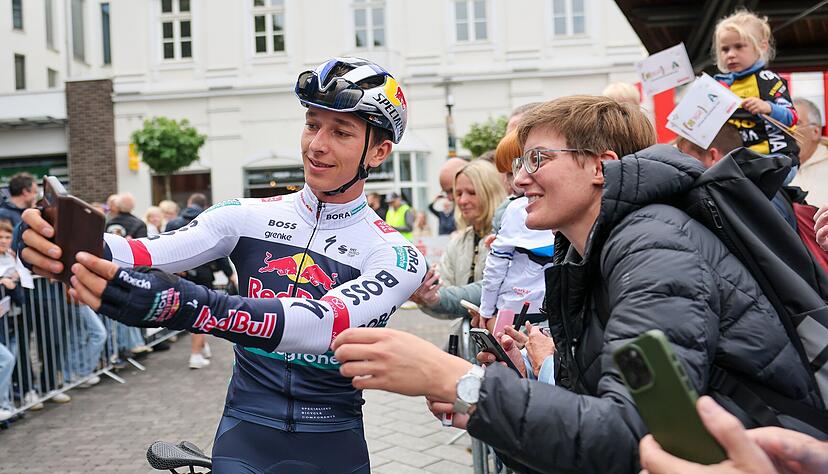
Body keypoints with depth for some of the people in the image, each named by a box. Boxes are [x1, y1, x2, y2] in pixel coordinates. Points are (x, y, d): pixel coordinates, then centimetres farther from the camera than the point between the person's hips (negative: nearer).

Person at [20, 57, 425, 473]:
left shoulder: (395, 256, -11)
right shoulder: (249, 217, -3)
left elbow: (328, 326, -30)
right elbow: (147, 255, -17)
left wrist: (188, 307, -44)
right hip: (245, 434, 2)